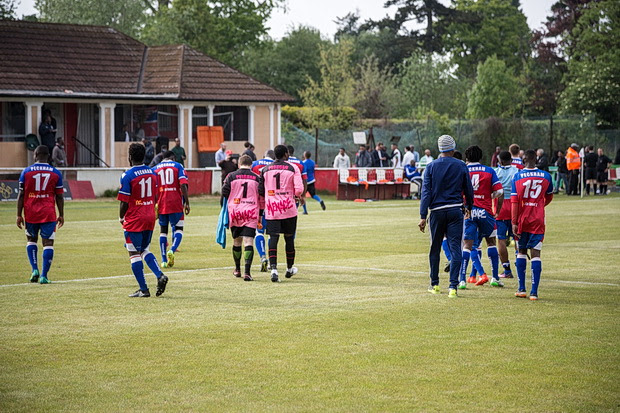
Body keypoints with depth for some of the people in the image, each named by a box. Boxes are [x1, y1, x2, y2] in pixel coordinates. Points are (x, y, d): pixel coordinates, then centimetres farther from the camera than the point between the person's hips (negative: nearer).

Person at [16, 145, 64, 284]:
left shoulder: (26, 172, 0)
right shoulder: (55, 173, 1)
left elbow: (21, 195, -1)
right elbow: (59, 197, 3)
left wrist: (19, 215, 3)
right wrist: (61, 215, 10)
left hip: (30, 213, 1)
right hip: (48, 214, -1)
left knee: (31, 240, 20)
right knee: (48, 243, 1)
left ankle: (34, 269, 6)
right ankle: (44, 276, -5)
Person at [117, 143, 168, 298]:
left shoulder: (127, 175, -14)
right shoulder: (152, 173, 5)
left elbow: (124, 202, -13)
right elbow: (155, 197, 11)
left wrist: (121, 218, 3)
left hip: (134, 219, -6)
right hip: (150, 217, 6)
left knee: (134, 254, 2)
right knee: (145, 250, 20)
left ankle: (143, 289, 2)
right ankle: (160, 275, -1)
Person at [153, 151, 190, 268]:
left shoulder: (154, 169, 10)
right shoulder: (178, 166, 3)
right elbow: (183, 185, -8)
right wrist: (187, 203, -6)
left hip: (161, 203, 2)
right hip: (176, 203, -2)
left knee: (163, 230, 13)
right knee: (178, 229, 7)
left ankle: (164, 260, 9)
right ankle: (172, 250, -21)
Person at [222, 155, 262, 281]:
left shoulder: (231, 176, 2)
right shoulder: (257, 178, 3)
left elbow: (224, 193, 0)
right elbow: (262, 198, 5)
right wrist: (260, 215, 13)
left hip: (234, 211, 1)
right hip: (251, 214, -1)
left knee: (237, 241, 16)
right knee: (248, 242, -7)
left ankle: (237, 270, 29)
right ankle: (247, 272, -19)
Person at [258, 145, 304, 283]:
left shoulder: (265, 170, 5)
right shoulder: (293, 168, -2)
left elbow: (261, 191, 7)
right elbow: (299, 189, -11)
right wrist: (297, 196, 12)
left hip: (271, 209, 1)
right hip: (288, 208, -1)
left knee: (273, 238, -3)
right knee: (289, 238, 13)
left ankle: (274, 269, -19)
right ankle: (289, 269, 26)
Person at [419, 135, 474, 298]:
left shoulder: (432, 167, 0)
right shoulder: (461, 166, 1)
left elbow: (426, 192, -5)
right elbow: (468, 190, 8)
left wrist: (423, 216, -5)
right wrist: (469, 207, 26)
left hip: (437, 212, 1)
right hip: (455, 211, 0)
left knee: (435, 249, 13)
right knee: (455, 249, -1)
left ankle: (435, 284, 22)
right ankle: (453, 286, -9)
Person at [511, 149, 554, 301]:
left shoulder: (517, 177, -5)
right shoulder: (546, 176, 1)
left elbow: (515, 201, -9)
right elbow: (549, 197, 16)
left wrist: (514, 222, -7)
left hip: (522, 219, 0)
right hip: (538, 220, 0)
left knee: (521, 251, 14)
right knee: (535, 253, -2)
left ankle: (522, 289, 15)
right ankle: (534, 291, -9)